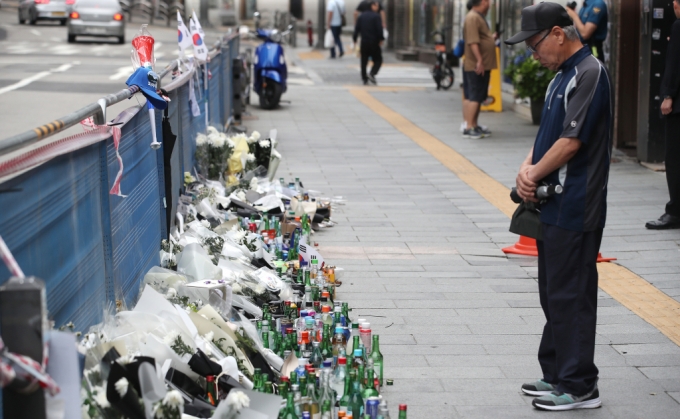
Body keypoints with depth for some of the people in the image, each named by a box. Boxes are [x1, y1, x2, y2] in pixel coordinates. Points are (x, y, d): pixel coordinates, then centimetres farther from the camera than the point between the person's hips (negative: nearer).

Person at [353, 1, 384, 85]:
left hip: (364, 42, 5)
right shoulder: (376, 16, -9)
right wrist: (381, 39, -5)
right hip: (374, 42, -5)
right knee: (378, 60, 4)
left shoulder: (361, 16, 8)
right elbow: (379, 29, -14)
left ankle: (364, 79, 7)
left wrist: (355, 39, 11)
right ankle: (372, 74, -17)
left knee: (364, 61, 9)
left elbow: (357, 28, 6)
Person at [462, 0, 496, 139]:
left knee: (478, 97, 14)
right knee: (473, 97, -10)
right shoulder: (473, 18, -16)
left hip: (483, 66, 10)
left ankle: (474, 125, 21)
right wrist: (479, 61, -28)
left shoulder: (480, 17, 17)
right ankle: (468, 128, -10)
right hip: (476, 66, -10)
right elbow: (473, 42, -25)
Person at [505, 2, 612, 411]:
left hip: (575, 209, -10)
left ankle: (579, 386, 3)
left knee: (570, 296, -5)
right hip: (553, 206, 10)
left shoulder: (589, 74, -15)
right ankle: (557, 374, 26)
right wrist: (527, 168, -3)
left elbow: (570, 141, -20)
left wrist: (534, 176, -8)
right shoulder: (563, 76, 16)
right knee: (554, 295, 16)